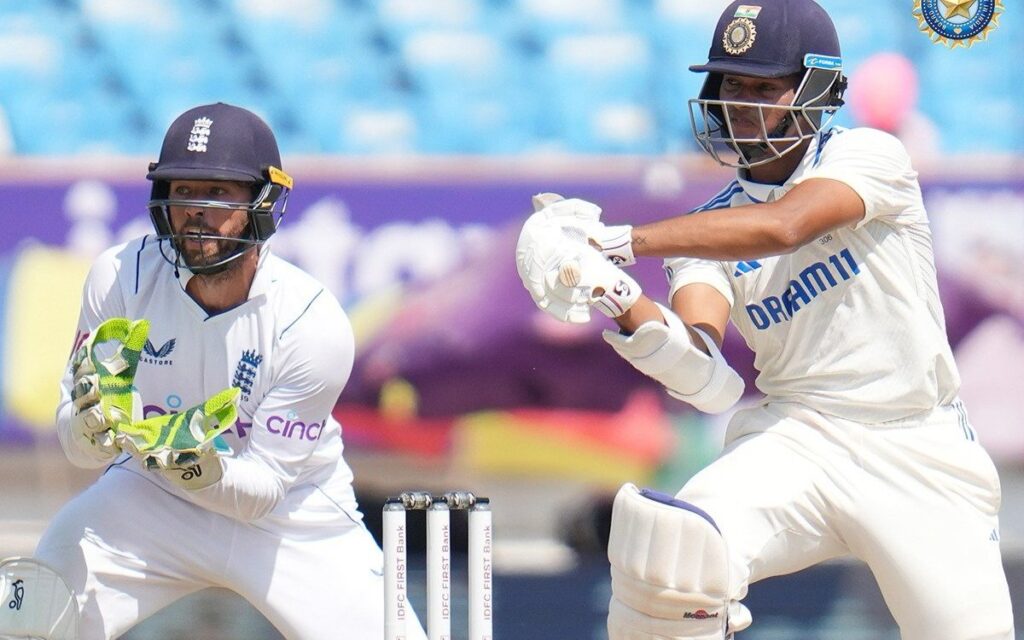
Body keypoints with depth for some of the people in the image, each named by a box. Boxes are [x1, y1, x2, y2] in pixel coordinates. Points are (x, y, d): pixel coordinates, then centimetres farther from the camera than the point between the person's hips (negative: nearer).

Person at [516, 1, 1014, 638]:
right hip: (793, 437, 1)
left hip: (917, 451, -1)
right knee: (677, 548, -27)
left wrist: (626, 241, -32)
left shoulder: (870, 156, -4)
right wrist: (627, 306, -32)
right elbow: (705, 374, -12)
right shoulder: (713, 224, 5)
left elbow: (783, 226, -25)